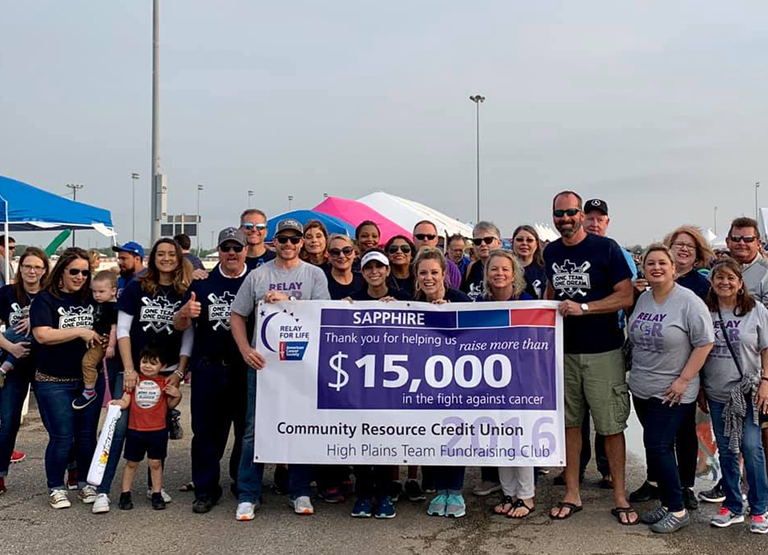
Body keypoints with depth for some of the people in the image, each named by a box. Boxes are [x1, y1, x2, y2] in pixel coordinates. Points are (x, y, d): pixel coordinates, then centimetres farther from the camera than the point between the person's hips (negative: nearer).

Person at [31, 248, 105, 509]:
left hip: (90, 378, 4)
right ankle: (56, 488, 18)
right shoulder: (45, 300, -6)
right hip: (54, 382, -4)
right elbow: (42, 335, -18)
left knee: (87, 435, 10)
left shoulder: (92, 298, 7)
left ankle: (86, 483, 26)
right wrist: (80, 331, -18)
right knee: (62, 437, -1)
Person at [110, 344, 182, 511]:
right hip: (135, 430, 1)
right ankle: (125, 494, 23)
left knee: (155, 463, 6)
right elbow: (125, 401, 0)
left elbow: (170, 405, 6)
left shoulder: (165, 383, 0)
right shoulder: (134, 380, 2)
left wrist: (177, 395, -12)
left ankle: (157, 494, 18)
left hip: (158, 431, -1)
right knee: (131, 463, 12)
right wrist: (116, 403, -20)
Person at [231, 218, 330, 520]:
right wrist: (246, 350, -6)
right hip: (262, 360, 0)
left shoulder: (314, 274, 5)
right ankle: (248, 495, 14)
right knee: (255, 429, 2)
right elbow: (237, 316, 8)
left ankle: (300, 492, 21)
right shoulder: (257, 275, 7)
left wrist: (287, 300, -17)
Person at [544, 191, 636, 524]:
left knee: (611, 426, 2)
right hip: (563, 350, 5)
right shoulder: (551, 252, 9)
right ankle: (572, 494, 21)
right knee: (569, 422, 10)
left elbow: (626, 297, -11)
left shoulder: (605, 248, -7)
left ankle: (620, 498, 14)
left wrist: (583, 308, -20)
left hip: (602, 351, -4)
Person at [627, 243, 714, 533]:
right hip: (641, 389, 6)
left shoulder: (688, 302, -13)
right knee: (660, 447, 13)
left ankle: (677, 509, 7)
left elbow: (704, 343, -14)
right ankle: (667, 504, 25)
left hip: (672, 392, -6)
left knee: (657, 446, -9)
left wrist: (683, 380, -16)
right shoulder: (642, 299, 6)